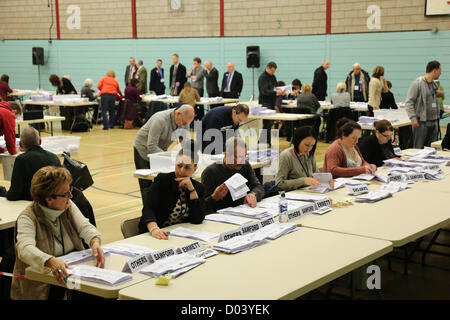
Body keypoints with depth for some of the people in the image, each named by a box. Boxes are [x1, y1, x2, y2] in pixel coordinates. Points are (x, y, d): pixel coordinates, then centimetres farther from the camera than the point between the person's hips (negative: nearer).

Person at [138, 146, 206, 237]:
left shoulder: (199, 188, 7)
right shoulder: (162, 180, -1)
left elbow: (198, 220, -4)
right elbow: (148, 208, -13)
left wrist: (191, 189, -9)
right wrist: (154, 229, -33)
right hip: (157, 237, -1)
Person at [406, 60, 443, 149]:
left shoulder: (435, 83, 12)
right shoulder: (417, 83, -10)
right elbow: (409, 102, -14)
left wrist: (440, 93, 7)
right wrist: (413, 118, -21)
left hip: (434, 121, 7)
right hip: (421, 122, -7)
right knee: (419, 148, -3)